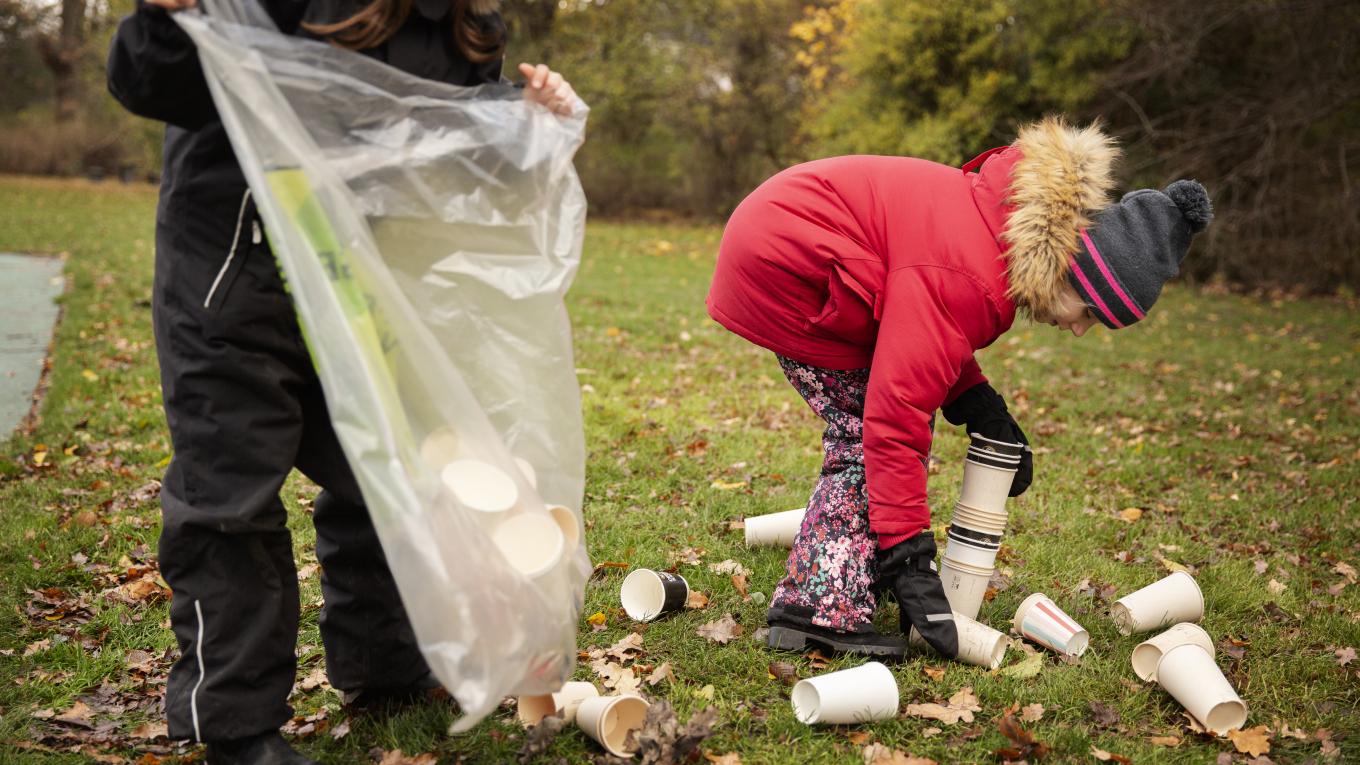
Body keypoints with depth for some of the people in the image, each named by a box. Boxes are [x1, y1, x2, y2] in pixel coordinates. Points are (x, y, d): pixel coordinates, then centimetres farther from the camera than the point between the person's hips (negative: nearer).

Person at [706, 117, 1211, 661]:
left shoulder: (1004, 227, 1)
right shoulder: (965, 280, -30)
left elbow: (920, 332, 15)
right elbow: (897, 416, -30)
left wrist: (979, 402, 2)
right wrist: (908, 555, -25)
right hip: (782, 262, -10)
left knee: (864, 428, 10)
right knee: (871, 430, -10)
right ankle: (825, 612, -8)